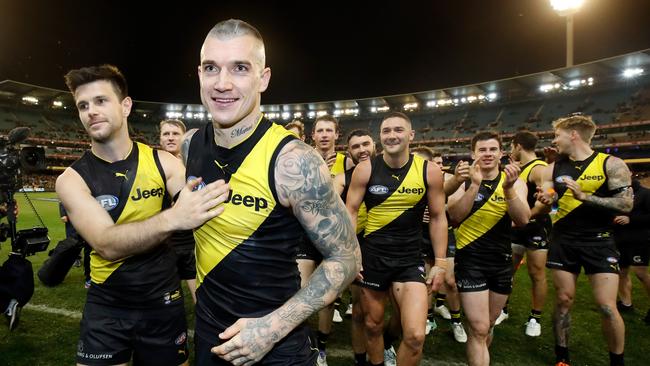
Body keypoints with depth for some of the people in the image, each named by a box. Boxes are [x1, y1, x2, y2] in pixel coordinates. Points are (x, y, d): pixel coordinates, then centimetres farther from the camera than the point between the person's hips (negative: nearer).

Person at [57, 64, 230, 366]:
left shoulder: (162, 162, -7)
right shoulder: (71, 179, -10)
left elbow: (200, 214, -12)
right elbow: (106, 244, -26)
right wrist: (172, 219, -43)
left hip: (163, 300, 1)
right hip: (106, 306, 0)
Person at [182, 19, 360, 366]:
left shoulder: (293, 160, -24)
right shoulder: (190, 144, -7)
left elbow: (345, 258, -17)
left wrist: (276, 326, -22)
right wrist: (197, 284, 7)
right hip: (207, 330, 6)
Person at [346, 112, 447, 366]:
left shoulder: (429, 171, -6)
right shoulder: (365, 169, -8)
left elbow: (437, 218, 3)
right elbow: (350, 212, -3)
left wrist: (440, 262, 2)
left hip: (410, 259, 0)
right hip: (372, 256, 0)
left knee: (415, 336, -10)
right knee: (373, 325, 17)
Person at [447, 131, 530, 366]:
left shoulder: (514, 182, 0)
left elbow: (522, 220, -15)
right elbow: (454, 217, -19)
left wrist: (509, 188, -29)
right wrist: (475, 185, -28)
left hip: (502, 261, 3)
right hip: (470, 260, -3)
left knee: (488, 325, 19)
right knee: (479, 329, -7)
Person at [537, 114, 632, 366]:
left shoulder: (611, 164, -7)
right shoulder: (553, 169, 4)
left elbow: (626, 205, -13)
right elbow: (542, 205, 7)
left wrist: (584, 196, -23)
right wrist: (545, 202, -16)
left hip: (598, 241, -3)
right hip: (563, 240, 3)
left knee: (607, 306, -3)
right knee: (563, 300, 8)